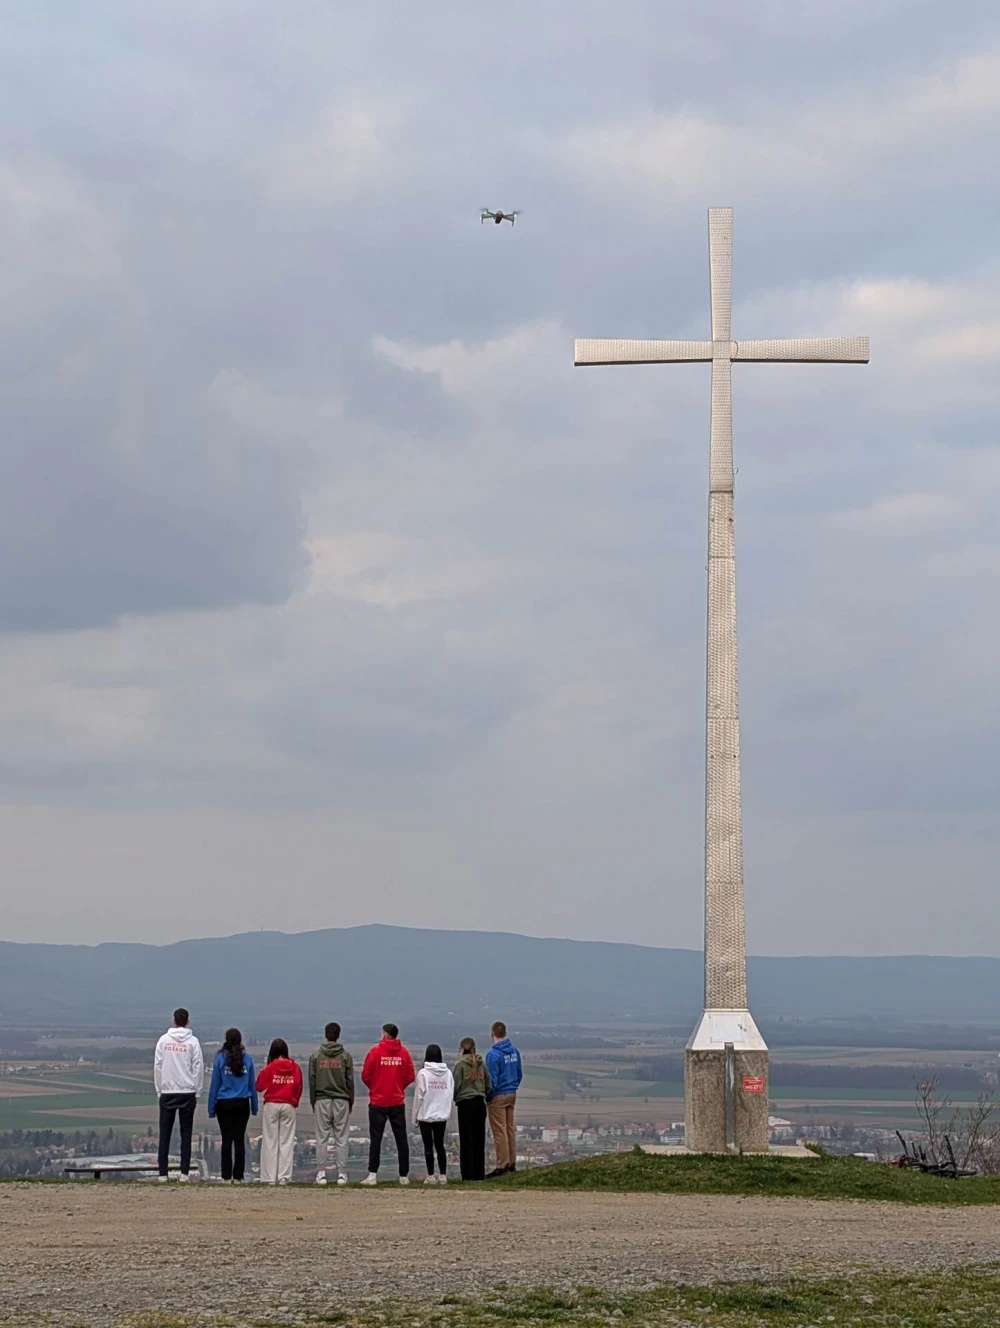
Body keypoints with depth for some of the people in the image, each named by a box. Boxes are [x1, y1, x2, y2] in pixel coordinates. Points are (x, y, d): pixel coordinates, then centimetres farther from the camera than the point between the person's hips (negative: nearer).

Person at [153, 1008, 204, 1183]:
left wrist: (159, 1090, 9)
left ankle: (163, 1173, 1)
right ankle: (184, 1173, -1)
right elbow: (198, 1067, -3)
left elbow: (157, 1066, 1)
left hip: (167, 1092, 1)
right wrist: (197, 1091, 5)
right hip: (188, 1092, -1)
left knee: (165, 1134, 4)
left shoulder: (163, 1040, 0)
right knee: (186, 1133, 4)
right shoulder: (193, 1042, -3)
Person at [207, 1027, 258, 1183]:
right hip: (242, 1104, 1)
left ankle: (227, 1176, 3)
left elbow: (214, 1084, -2)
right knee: (240, 1140, 6)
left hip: (224, 1104, -1)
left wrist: (211, 1107, 3)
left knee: (227, 1140, 4)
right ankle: (238, 1176, 5)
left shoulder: (221, 1058, -6)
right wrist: (254, 1106, 12)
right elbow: (252, 1084, 4)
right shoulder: (247, 1059, -1)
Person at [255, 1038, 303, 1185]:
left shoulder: (270, 1067, -7)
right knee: (287, 1142, 4)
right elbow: (299, 1087, 2)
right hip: (289, 1106, 2)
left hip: (271, 1105, -2)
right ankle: (284, 1177, -1)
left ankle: (269, 1177, 0)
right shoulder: (295, 1067, 0)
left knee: (270, 1141, 3)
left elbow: (259, 1086, -3)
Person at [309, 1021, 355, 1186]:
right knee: (341, 1138, 1)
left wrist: (313, 1102, 10)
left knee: (322, 1138, 3)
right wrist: (351, 1101, 9)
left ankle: (321, 1173, 0)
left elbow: (312, 1080, 3)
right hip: (341, 1100, 0)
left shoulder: (316, 1056, 2)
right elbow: (350, 1080, 1)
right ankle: (342, 1174, -1)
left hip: (322, 1100, 0)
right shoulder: (345, 1055, 0)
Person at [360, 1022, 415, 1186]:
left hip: (377, 1102, -2)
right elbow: (410, 1076, 2)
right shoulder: (404, 1053, 0)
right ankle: (404, 1176, 8)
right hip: (397, 1102, 2)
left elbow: (365, 1075, -7)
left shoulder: (376, 1051, -8)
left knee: (375, 1139, 1)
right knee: (401, 1139, 8)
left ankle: (373, 1175, -5)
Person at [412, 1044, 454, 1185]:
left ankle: (431, 1176, 2)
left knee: (428, 1146, 3)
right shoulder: (448, 1073, -1)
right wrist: (446, 1109, 10)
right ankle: (443, 1176, 11)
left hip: (426, 1115, -4)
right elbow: (452, 1095, -1)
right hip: (442, 1115, 4)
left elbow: (418, 1096, -9)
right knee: (440, 1145, 12)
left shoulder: (423, 1073, -12)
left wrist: (415, 1117, -1)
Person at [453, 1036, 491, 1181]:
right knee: (479, 1139, 10)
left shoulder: (461, 1063, -10)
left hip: (465, 1103, -5)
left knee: (466, 1139, -1)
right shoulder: (481, 1063, 4)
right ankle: (479, 1173, 12)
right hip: (480, 1103, 5)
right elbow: (488, 1085, 6)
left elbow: (456, 1084, -11)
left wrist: (455, 1098, 6)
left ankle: (468, 1174, -4)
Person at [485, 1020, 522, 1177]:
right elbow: (520, 1074, 10)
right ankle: (512, 1163, 18)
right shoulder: (514, 1051, 3)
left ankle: (503, 1165, -1)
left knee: (500, 1132, -2)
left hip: (498, 1097, -7)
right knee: (510, 1129, 13)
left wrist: (487, 1096, -5)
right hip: (512, 1094, 7)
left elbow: (492, 1080, -18)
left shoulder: (493, 1054, -19)